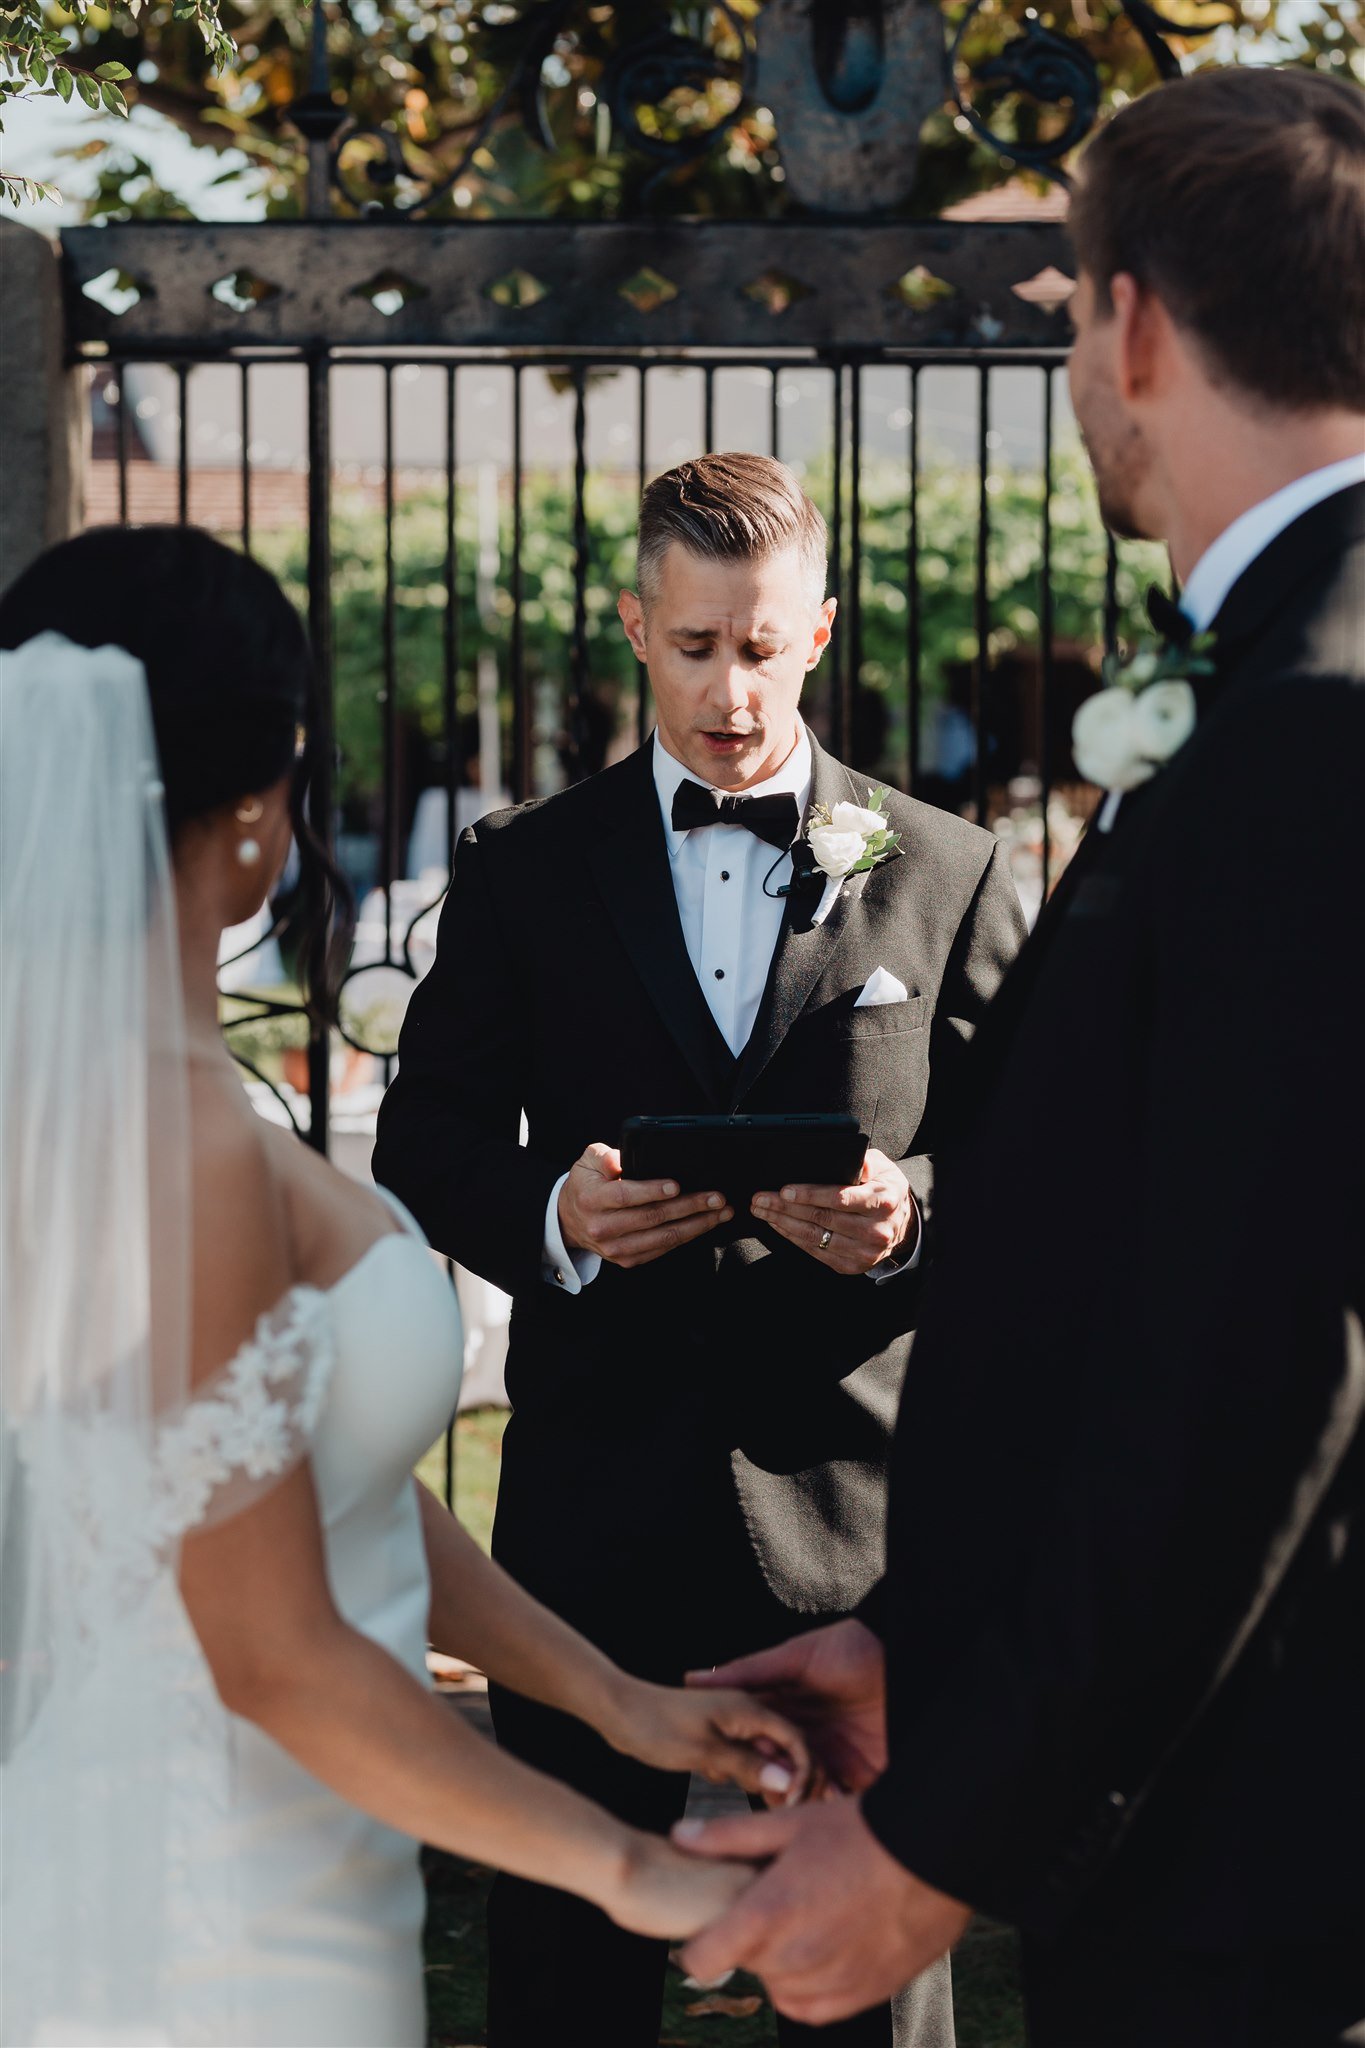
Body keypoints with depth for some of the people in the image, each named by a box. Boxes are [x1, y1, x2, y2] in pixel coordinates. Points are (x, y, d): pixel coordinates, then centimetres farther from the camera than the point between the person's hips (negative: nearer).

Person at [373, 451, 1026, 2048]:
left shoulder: (946, 875, 7)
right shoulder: (522, 870, 9)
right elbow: (423, 1148, 7)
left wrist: (908, 1213, -15)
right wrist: (551, 1216, -14)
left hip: (857, 1497, 0)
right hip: (598, 1493, 1)